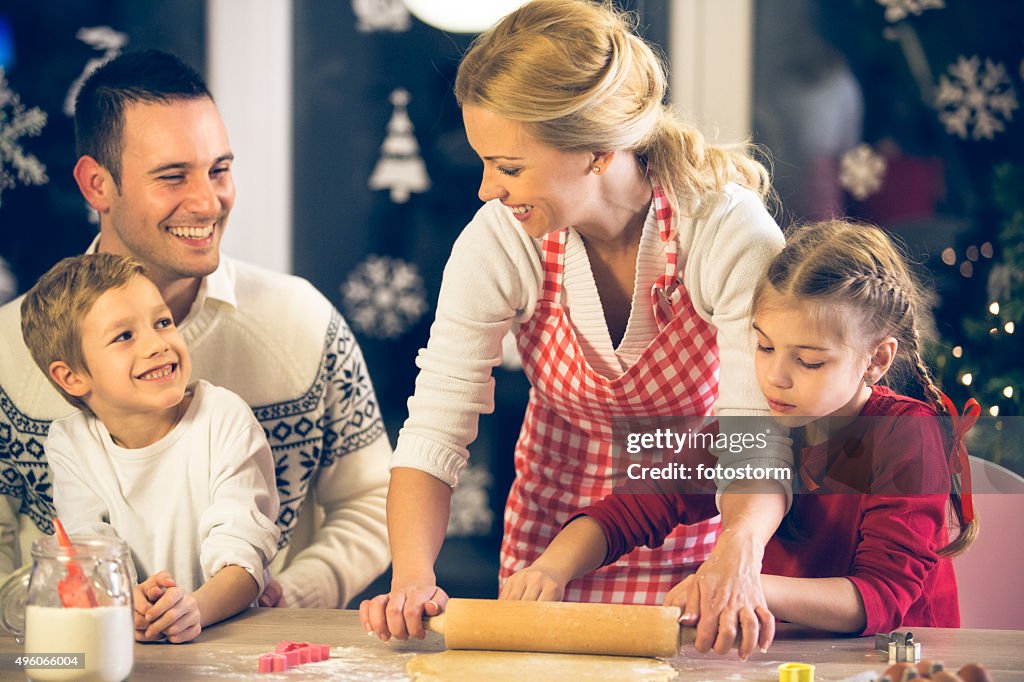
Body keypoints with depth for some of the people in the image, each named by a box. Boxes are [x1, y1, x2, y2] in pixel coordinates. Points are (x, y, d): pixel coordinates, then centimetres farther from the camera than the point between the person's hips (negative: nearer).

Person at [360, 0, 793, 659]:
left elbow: (757, 441, -23)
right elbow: (435, 432, -16)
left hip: (696, 549, -1)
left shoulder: (733, 235, -21)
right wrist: (413, 578, -33)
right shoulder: (499, 242, -15)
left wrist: (738, 552, -44)